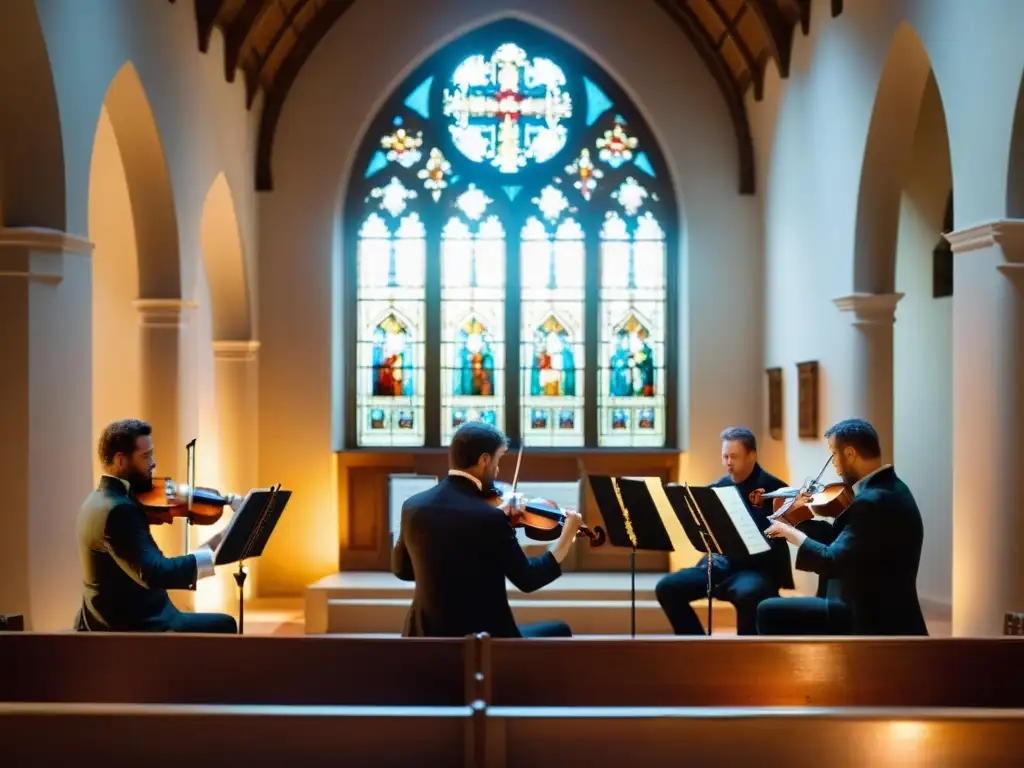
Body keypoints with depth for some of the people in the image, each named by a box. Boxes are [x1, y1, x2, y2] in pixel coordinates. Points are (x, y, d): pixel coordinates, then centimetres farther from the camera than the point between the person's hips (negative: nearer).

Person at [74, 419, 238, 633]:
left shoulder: (100, 499, 10)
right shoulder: (117, 510, -23)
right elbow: (153, 573, -32)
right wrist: (214, 553, -29)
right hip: (130, 627, -11)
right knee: (224, 625, -5)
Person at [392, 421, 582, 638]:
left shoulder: (413, 505, -2)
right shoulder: (490, 518, -20)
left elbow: (402, 569, 13)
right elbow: (527, 579, -8)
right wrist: (567, 535, 3)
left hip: (426, 634, 6)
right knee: (559, 631, 20)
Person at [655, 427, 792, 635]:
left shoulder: (773, 488, -4)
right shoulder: (718, 487, 12)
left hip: (758, 568, -6)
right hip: (720, 564, 6)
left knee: (748, 594, -39)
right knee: (666, 587, -12)